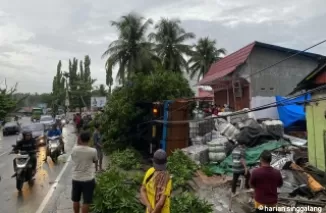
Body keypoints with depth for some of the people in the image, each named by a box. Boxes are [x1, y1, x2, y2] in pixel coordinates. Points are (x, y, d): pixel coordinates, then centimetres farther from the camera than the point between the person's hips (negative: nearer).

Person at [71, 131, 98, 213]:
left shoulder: (74, 149, -9)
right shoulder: (93, 151, -15)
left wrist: (79, 144, 8)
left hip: (76, 178, 3)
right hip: (88, 179, -3)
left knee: (76, 200, 20)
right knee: (86, 202, 8)